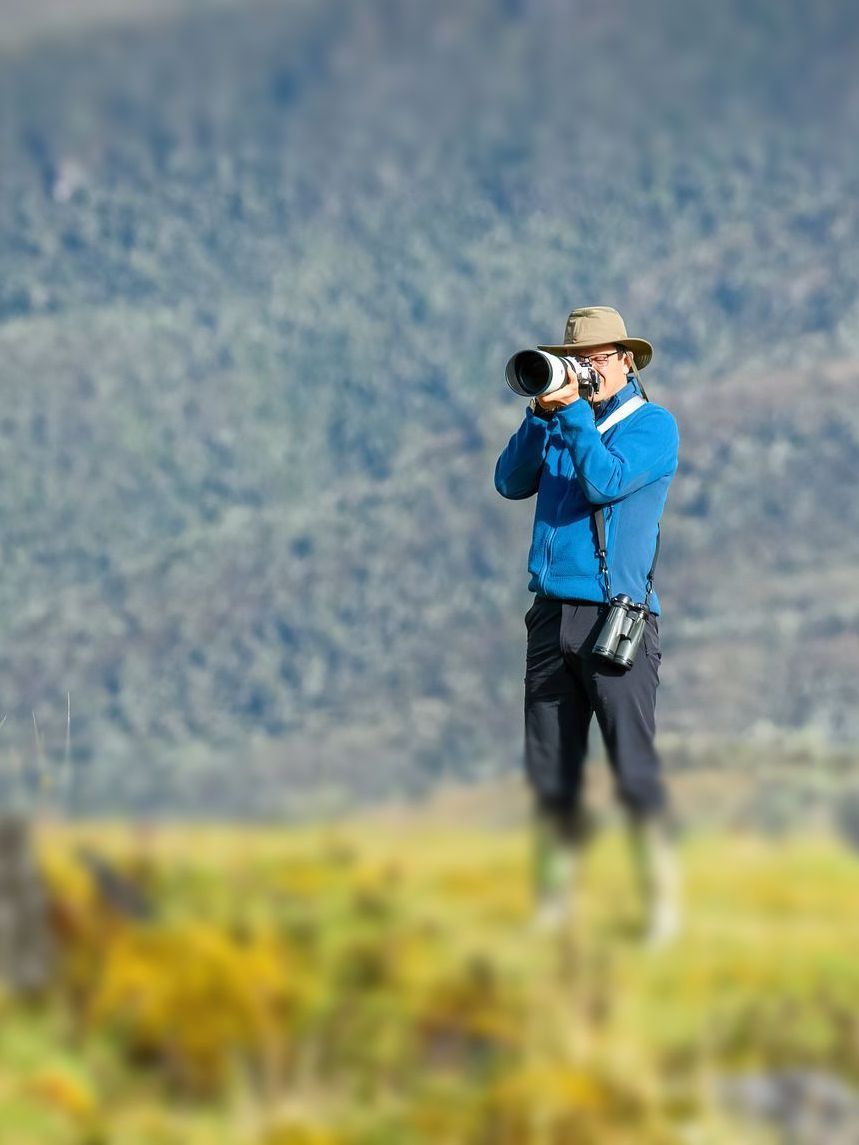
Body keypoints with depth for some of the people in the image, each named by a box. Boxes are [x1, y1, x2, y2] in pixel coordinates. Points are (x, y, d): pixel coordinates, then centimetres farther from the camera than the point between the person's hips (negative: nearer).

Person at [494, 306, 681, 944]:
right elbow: (511, 483, 6)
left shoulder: (653, 425, 1)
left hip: (617, 617, -6)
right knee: (551, 773, 5)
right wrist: (543, 412, -2)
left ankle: (663, 904, -3)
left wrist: (573, 411, -10)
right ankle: (555, 905, 12)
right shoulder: (560, 424, 17)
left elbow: (606, 482, -13)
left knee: (635, 771, -9)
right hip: (553, 615, 6)